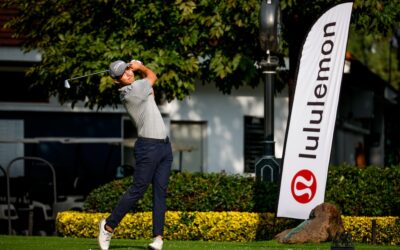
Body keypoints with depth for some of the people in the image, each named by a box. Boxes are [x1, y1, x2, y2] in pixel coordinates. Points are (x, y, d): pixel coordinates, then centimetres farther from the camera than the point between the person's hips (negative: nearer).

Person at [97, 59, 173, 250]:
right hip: (148, 146, -8)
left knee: (160, 191, 1)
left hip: (164, 145, 8)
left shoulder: (135, 88, 11)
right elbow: (152, 76, 3)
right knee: (138, 190, -7)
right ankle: (109, 226, 6)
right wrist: (141, 67, 20)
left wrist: (137, 67, 13)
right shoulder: (133, 90, -13)